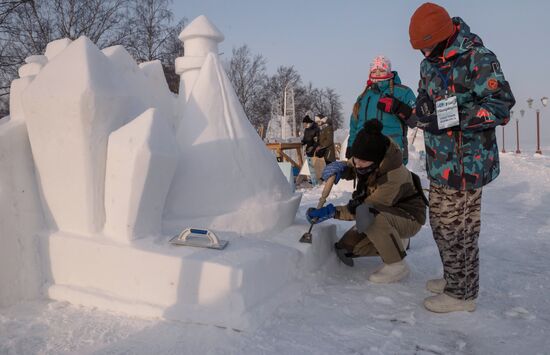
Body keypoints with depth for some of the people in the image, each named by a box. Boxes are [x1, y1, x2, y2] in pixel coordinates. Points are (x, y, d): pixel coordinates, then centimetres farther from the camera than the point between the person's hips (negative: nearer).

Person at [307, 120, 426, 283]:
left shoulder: (394, 177, -34)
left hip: (409, 218, -7)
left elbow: (367, 207, -29)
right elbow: (350, 169, 7)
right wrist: (340, 168, -19)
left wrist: (332, 212, -32)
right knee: (347, 248, -6)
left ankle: (397, 265, -20)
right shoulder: (366, 160, -14)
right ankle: (392, 243, 14)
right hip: (384, 218, 8)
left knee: (368, 213, -38)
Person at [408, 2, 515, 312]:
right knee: (440, 224, 19)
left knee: (458, 230, 0)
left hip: (466, 162, -8)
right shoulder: (430, 65, 13)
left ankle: (463, 293, 18)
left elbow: (501, 105, -18)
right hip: (439, 162, 9)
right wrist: (423, 111, -4)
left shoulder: (477, 58, -13)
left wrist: (454, 119, -26)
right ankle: (454, 278, 38)